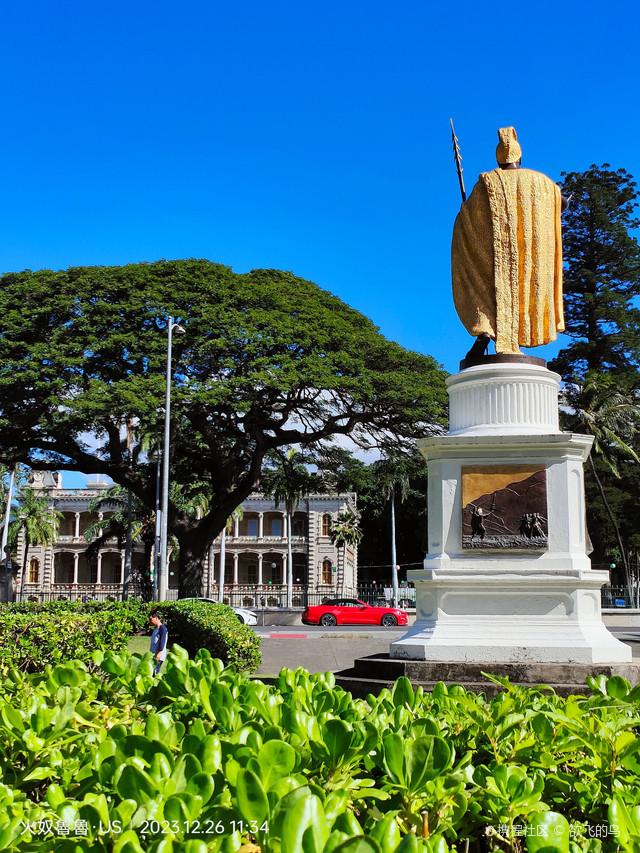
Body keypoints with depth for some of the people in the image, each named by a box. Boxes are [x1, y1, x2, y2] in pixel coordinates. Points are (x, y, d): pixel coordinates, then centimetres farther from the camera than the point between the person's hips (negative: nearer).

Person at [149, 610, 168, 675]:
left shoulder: (162, 628, -8)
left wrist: (159, 653, -26)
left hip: (159, 656, -9)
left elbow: (162, 641, -18)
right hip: (153, 655, 9)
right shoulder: (155, 629, 18)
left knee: (154, 672, -16)